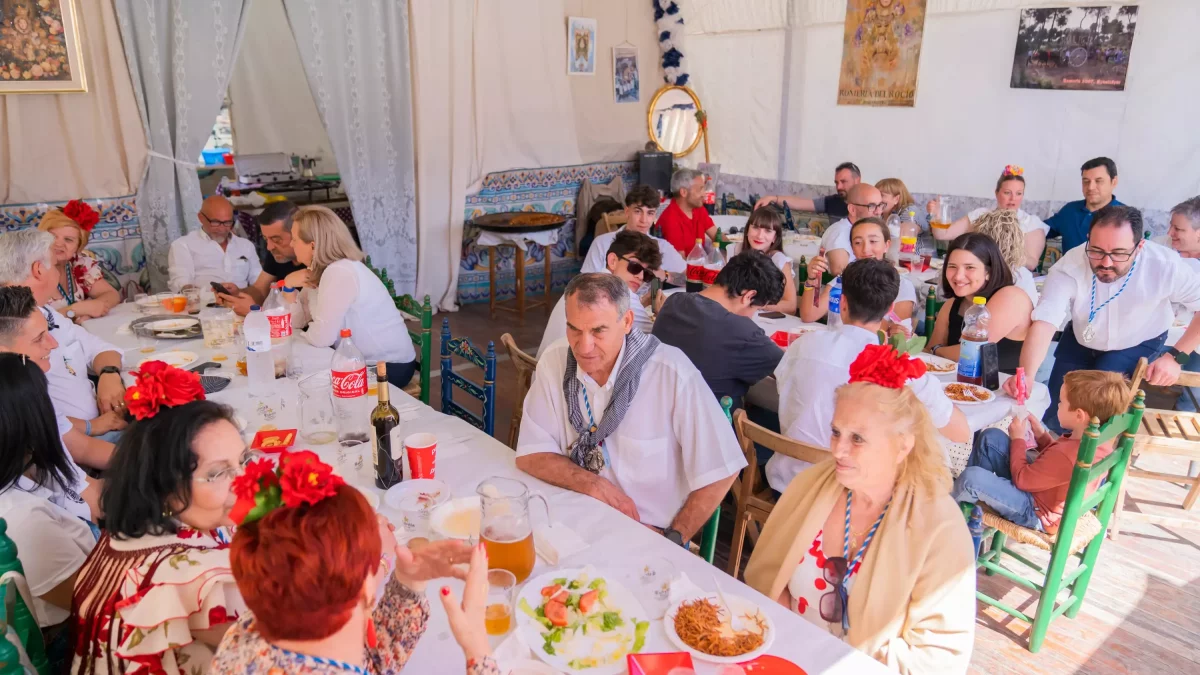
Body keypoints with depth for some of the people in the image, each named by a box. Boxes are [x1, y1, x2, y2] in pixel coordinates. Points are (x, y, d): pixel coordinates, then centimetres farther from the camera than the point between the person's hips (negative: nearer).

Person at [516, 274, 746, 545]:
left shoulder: (672, 373, -21)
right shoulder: (554, 362, -8)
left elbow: (719, 472, -13)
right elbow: (530, 455, -4)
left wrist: (672, 540, -11)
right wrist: (593, 485, -18)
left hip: (647, 533, -2)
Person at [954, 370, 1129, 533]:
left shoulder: (1068, 455, -35)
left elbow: (1022, 479, -19)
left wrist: (1018, 439, -9)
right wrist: (1041, 434, 1)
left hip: (1037, 512, -10)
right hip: (1041, 489, 10)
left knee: (971, 477, -27)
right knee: (991, 437, 6)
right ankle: (970, 494, 15)